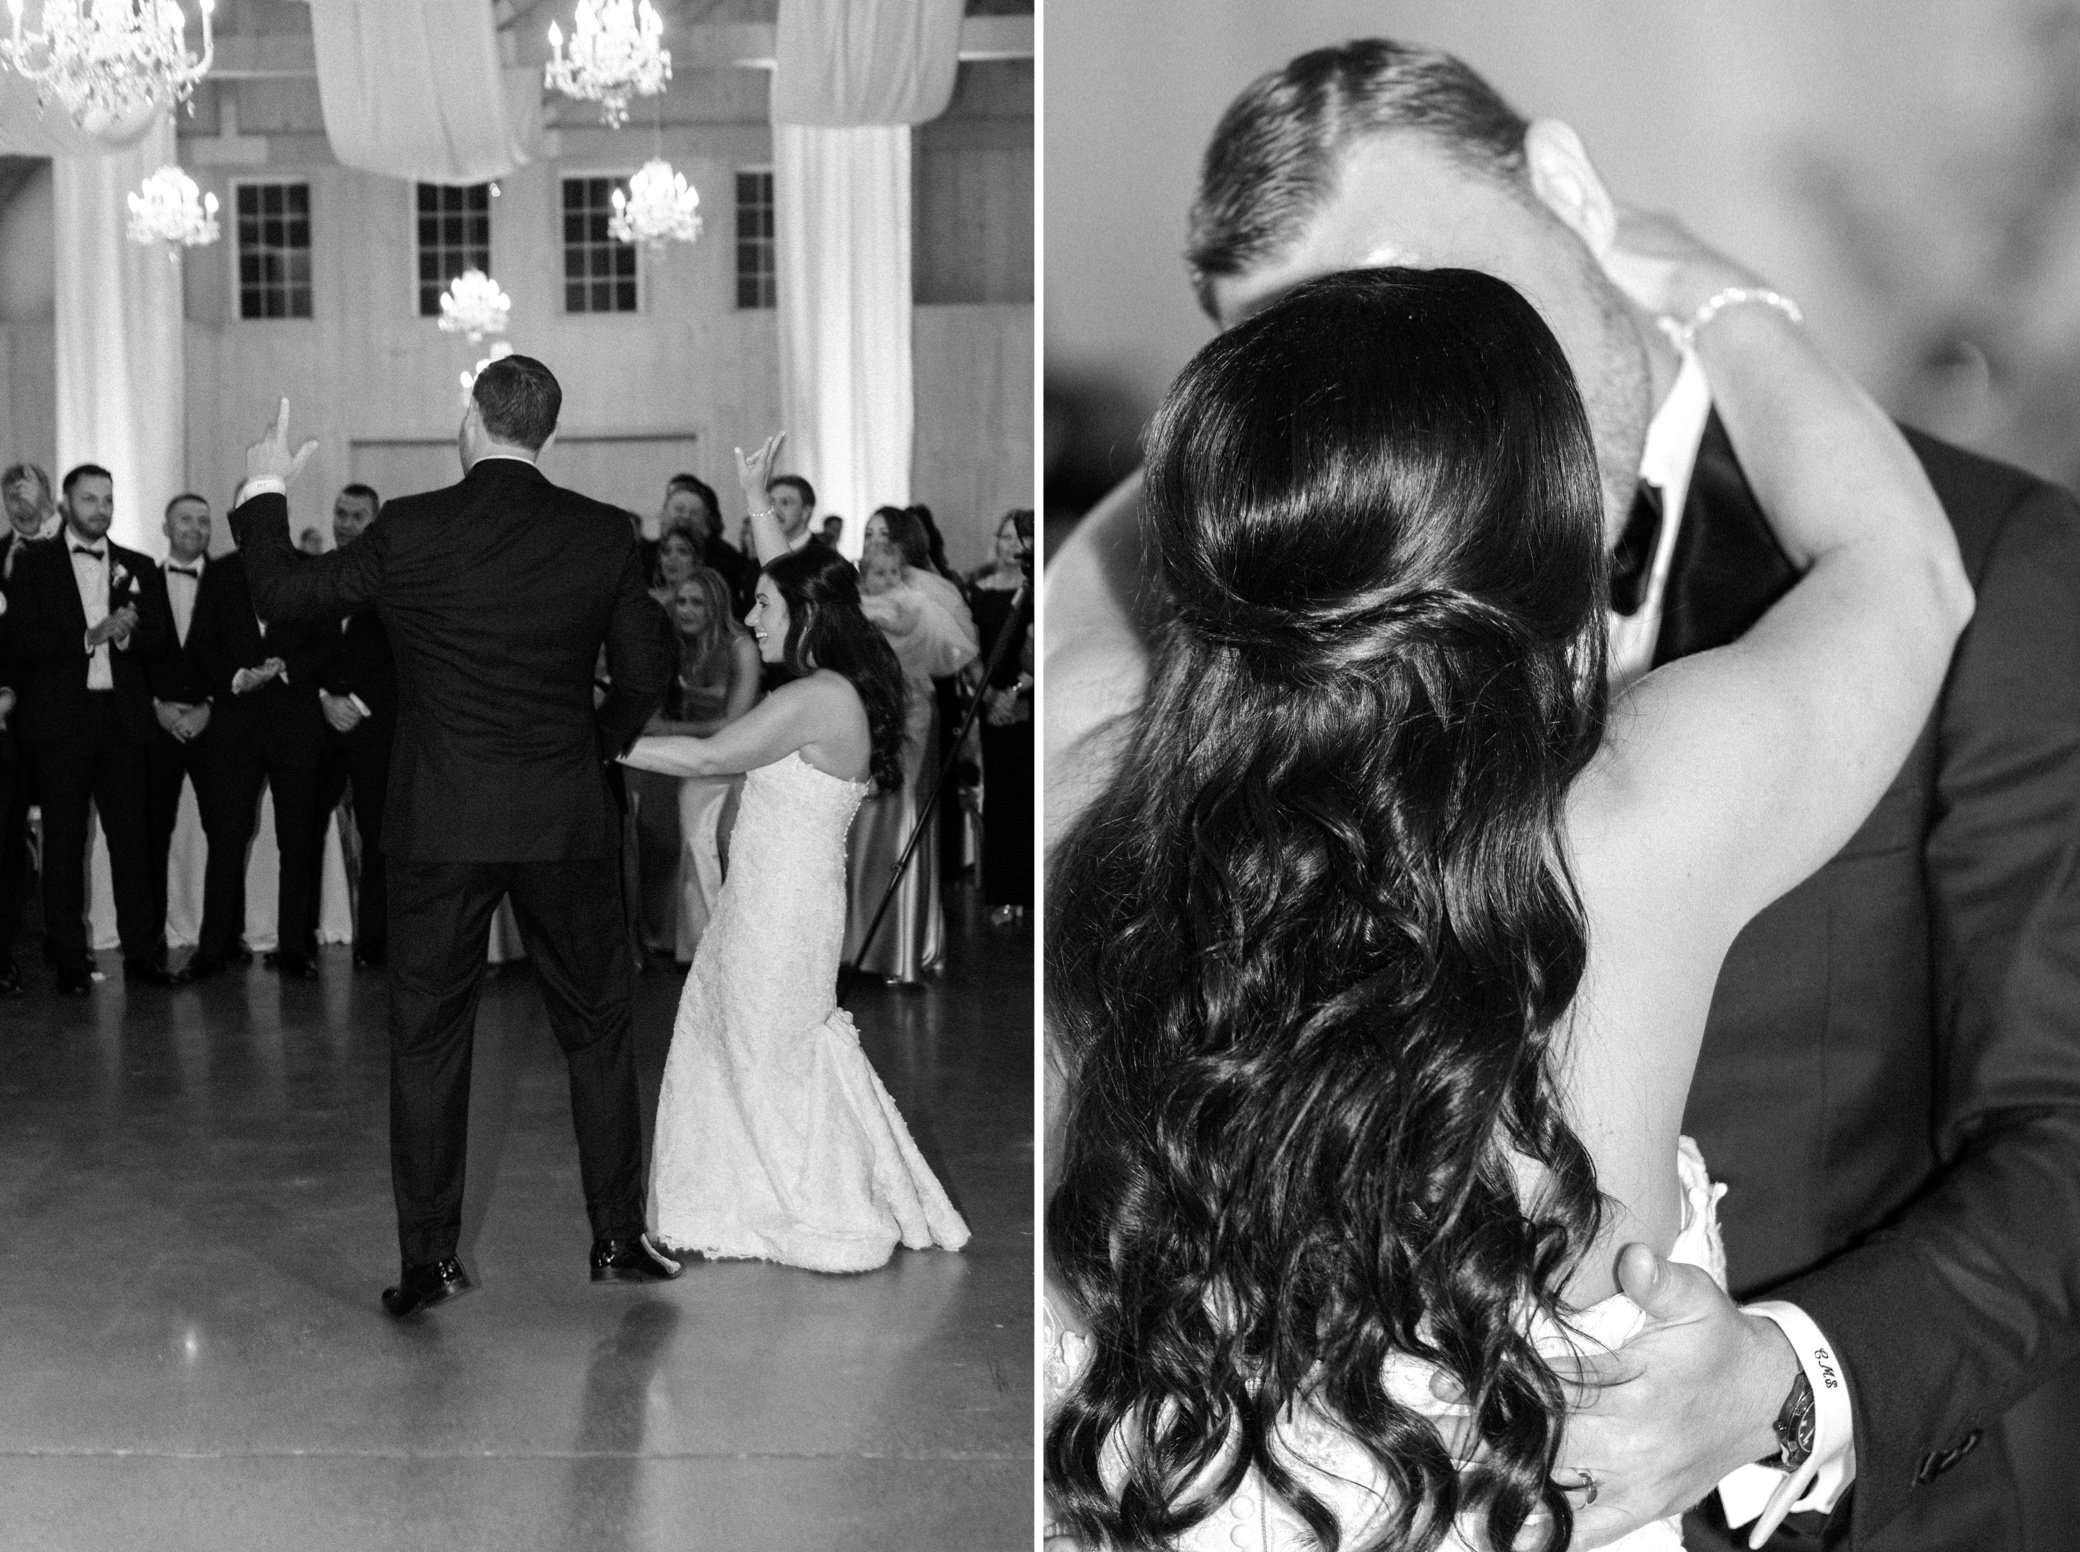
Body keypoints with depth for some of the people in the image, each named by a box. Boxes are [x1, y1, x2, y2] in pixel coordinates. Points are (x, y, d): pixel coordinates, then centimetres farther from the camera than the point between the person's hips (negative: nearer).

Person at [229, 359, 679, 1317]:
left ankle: (429, 1261, 12)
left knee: (427, 1041, 8)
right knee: (596, 1030, 13)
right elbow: (645, 677, 2)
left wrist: (266, 491, 18)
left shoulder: (411, 530, -8)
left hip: (440, 825, -1)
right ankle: (618, 1239, 17)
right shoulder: (603, 535, -3)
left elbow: (285, 592, 3)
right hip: (568, 823, 1)